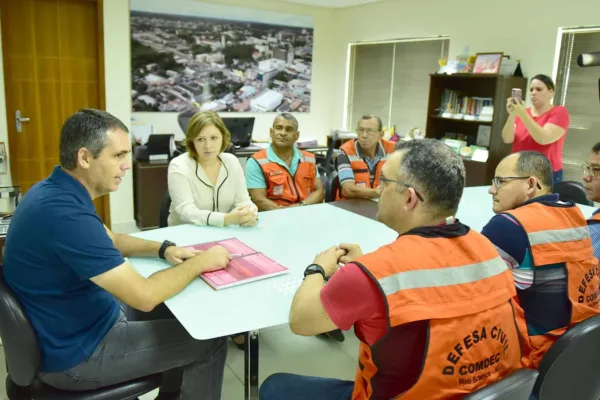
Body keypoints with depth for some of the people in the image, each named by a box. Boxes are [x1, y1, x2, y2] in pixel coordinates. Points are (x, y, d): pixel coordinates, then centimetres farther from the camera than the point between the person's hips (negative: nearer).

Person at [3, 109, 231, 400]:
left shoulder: (55, 192, -1)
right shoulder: (64, 213, -33)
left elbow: (108, 241, 16)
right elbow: (144, 296, -32)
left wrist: (163, 249, 0)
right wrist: (201, 262, -16)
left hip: (73, 326, 9)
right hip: (75, 353, -9)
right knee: (209, 342, 0)